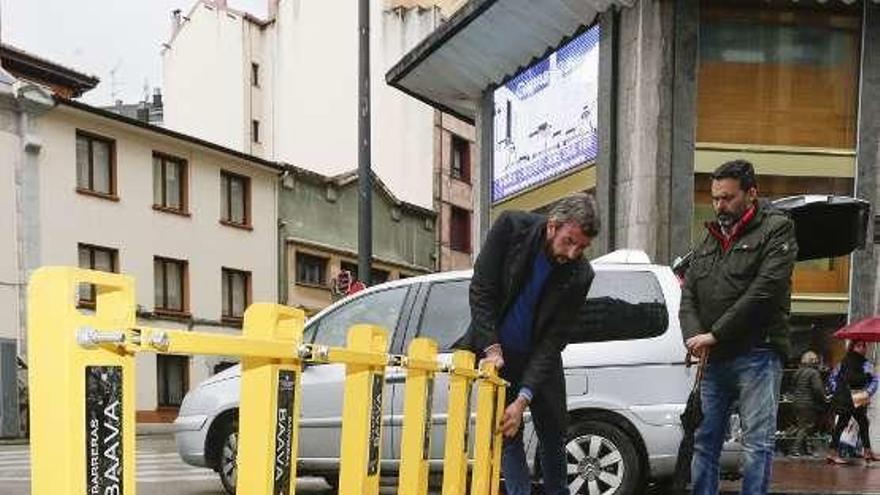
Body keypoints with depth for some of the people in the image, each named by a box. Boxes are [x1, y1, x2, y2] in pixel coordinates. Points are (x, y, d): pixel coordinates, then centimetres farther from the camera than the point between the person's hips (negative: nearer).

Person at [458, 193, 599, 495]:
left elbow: (554, 340, -20)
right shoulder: (511, 228, -20)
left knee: (553, 435, 9)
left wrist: (523, 399, -26)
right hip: (496, 351, -1)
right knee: (507, 433, -4)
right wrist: (492, 347, -24)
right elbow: (481, 290, -17)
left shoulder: (580, 275, -19)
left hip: (539, 357, 1)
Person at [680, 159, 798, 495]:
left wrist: (715, 334, -13)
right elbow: (688, 296, 14)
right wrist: (694, 336, -6)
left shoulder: (776, 229, -1)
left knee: (757, 443, -5)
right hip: (713, 359, 6)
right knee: (703, 442, 8)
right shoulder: (710, 239, 19)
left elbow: (763, 292, -13)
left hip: (756, 356, -6)